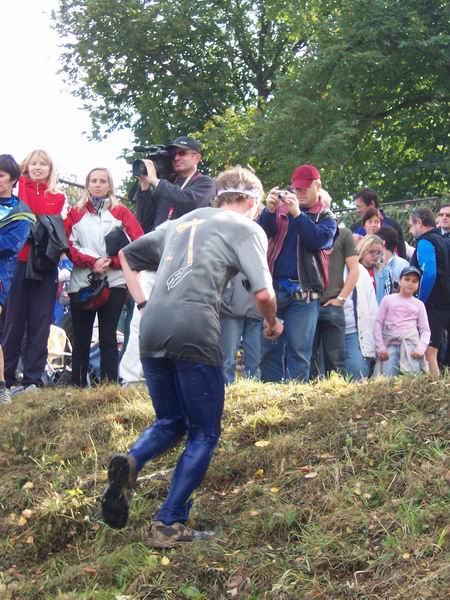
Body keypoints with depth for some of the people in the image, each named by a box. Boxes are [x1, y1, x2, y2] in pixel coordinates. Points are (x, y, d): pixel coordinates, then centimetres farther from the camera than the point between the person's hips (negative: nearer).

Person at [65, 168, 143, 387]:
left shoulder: (121, 212, 9)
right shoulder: (75, 213, 12)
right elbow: (68, 245, 3)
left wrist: (111, 261, -11)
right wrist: (91, 262, -12)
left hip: (114, 282, -1)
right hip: (81, 283, 1)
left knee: (108, 338, -1)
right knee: (81, 339, 3)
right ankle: (78, 385, 8)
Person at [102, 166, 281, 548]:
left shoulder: (182, 222, 26)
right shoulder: (247, 229, 6)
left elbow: (127, 255, 32)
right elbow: (263, 292, -6)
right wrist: (272, 323, 14)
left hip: (152, 331, 6)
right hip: (194, 332, -6)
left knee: (171, 422, 21)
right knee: (204, 432, 8)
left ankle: (131, 463, -10)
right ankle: (168, 526, 0)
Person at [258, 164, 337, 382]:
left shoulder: (326, 217, 9)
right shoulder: (281, 210, 14)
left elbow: (319, 240, -10)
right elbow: (262, 232, -1)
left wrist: (297, 213, -18)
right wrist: (269, 210, -20)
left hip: (303, 292, -2)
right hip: (274, 287, 2)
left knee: (298, 349, -6)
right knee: (269, 346, 1)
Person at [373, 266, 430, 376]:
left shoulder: (419, 304, 12)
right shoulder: (388, 299, 10)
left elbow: (425, 330, 10)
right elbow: (378, 323, 7)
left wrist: (421, 347, -9)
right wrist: (380, 347, -3)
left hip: (411, 346, 0)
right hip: (390, 345, 0)